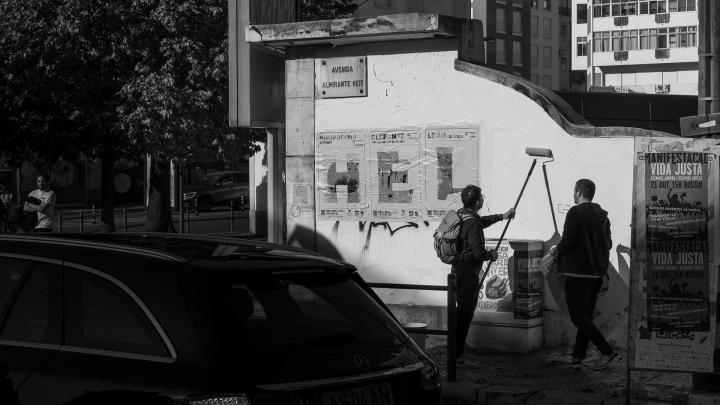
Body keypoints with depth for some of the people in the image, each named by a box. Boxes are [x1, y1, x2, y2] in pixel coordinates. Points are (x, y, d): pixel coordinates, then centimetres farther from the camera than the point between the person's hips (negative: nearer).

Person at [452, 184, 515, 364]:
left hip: (458, 270, 10)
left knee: (462, 311, 18)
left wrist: (502, 216, 33)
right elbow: (479, 253, -25)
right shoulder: (472, 224, -23)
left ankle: (456, 351, 26)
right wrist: (492, 255, -5)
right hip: (468, 273, -10)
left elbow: (482, 221, 29)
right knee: (465, 314, -3)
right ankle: (456, 354, 2)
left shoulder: (461, 214, 7)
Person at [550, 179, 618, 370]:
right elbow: (608, 244, 14)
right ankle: (577, 358, 17)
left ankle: (608, 352, -10)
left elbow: (567, 241, -20)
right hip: (597, 273, 8)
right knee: (586, 316, 14)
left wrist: (556, 250, 0)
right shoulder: (602, 216, 10)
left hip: (578, 272, -8)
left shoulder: (576, 212, -13)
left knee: (579, 317, -3)